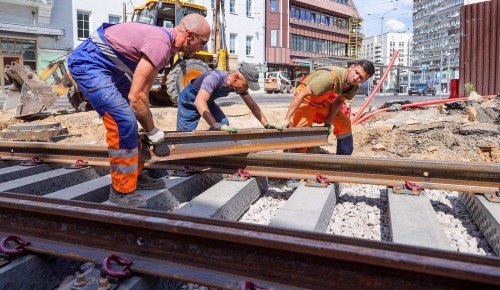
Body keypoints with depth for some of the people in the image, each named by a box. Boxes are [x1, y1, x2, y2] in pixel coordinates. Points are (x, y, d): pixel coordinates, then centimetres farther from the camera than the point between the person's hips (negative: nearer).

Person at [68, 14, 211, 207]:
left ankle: (135, 175, 22)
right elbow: (136, 97, -24)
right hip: (88, 62, -11)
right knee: (124, 121, -18)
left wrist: (148, 126, 14)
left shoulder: (165, 42, 7)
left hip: (107, 66, 11)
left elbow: (142, 91, 13)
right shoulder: (160, 45, -25)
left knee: (131, 119, 11)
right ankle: (121, 190, -4)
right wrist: (152, 130, -11)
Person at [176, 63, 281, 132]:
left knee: (224, 124, -9)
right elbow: (199, 101, -53)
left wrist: (266, 124, -16)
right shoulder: (214, 78, -40)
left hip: (207, 101, 7)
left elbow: (252, 105, -7)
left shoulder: (239, 84, -17)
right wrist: (216, 125, -62)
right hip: (190, 101, -7)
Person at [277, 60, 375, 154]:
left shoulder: (354, 87, -10)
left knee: (345, 123, 11)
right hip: (306, 99, -8)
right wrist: (287, 119, -37)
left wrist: (329, 122, -3)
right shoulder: (331, 77, -37)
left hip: (322, 101, 8)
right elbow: (302, 94, -36)